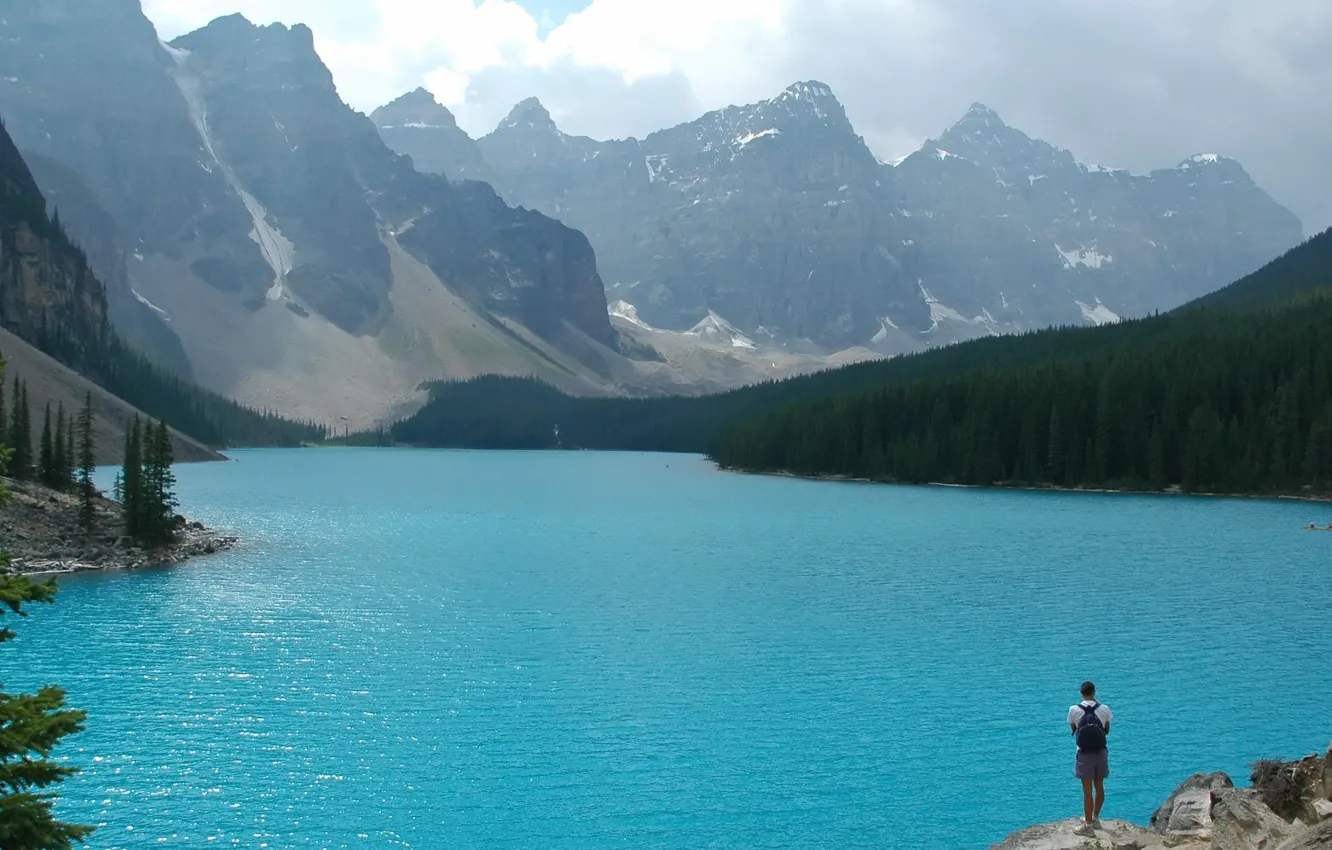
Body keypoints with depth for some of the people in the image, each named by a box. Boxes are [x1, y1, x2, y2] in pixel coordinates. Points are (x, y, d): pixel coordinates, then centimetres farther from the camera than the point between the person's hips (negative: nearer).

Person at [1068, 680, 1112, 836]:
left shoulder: (1074, 710, -11)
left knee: (1087, 790, 2)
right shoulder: (1104, 709, -7)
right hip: (1100, 752, 3)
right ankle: (1095, 818, 34)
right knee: (1099, 787, 18)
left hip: (1084, 754, -3)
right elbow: (1107, 730, 8)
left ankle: (1088, 825, 7)